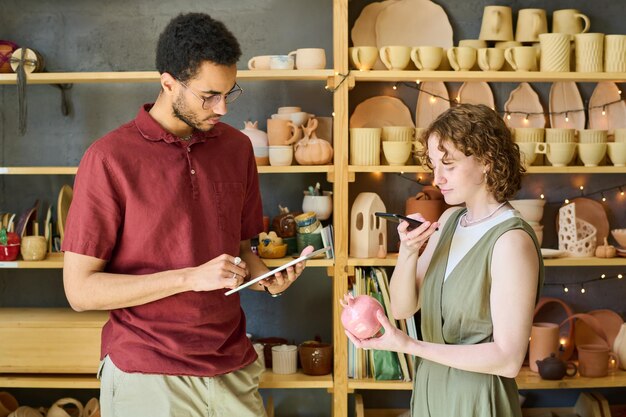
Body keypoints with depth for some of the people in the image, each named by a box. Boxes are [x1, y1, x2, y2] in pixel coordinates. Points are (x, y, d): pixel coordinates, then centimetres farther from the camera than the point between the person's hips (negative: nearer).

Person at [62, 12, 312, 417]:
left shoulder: (237, 147, 6)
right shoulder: (109, 158, -11)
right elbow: (80, 289, -12)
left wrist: (265, 277, -6)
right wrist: (192, 277, -20)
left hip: (232, 366, 5)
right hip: (148, 377, -4)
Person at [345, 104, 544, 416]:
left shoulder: (512, 239, -20)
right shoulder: (450, 219, 2)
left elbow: (509, 359, -23)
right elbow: (402, 308, 2)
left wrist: (408, 345, -27)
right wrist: (408, 253, -16)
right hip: (429, 389, 7)